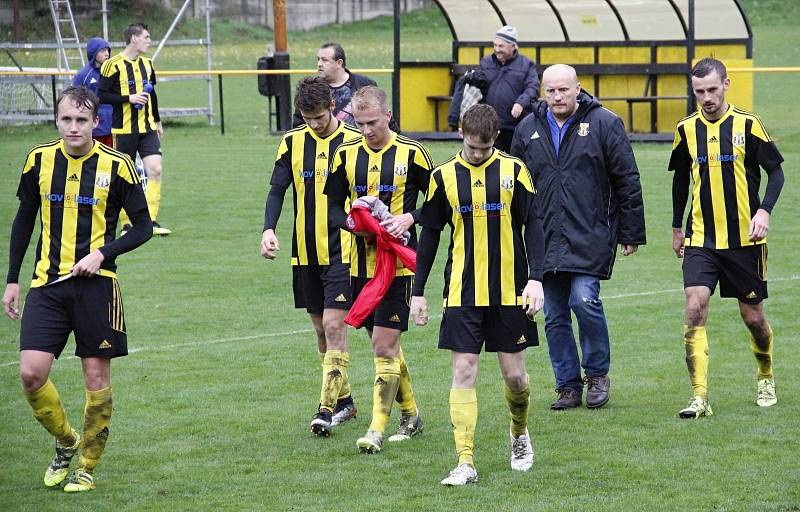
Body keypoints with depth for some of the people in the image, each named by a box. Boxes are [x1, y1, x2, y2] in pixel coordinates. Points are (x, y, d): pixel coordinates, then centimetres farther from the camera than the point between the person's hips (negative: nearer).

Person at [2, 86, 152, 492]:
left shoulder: (116, 166, -5)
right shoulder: (39, 160, 4)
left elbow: (143, 227, 2)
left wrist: (102, 253, -14)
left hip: (95, 283, -2)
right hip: (47, 282, 2)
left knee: (96, 375, 1)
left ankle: (87, 466, 17)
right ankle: (65, 443, 17)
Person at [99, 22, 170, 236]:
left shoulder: (147, 63, 12)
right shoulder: (113, 65, -9)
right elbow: (102, 95, -12)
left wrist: (157, 121, 27)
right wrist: (129, 98, -19)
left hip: (147, 129, 5)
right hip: (124, 129, -5)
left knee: (155, 170, -8)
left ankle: (151, 220, -3)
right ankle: (126, 223, 12)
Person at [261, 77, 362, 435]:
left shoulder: (354, 142, -4)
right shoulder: (292, 142, 5)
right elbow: (277, 190, 2)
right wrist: (269, 229, -14)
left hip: (342, 249, -4)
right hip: (305, 252, 4)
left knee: (334, 325, -12)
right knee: (321, 329, 11)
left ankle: (327, 407, -12)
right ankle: (344, 402, 24)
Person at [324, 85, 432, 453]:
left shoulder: (411, 153, -5)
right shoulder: (346, 154, 6)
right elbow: (333, 207, 10)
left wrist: (409, 219, -16)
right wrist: (351, 221, -11)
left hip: (398, 263, -5)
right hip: (360, 264, 5)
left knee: (384, 346, -10)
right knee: (384, 343, 13)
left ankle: (378, 428, -7)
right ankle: (410, 415, 28)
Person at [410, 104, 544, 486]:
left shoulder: (513, 170, 0)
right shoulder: (444, 176, 2)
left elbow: (532, 225, 1)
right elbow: (429, 234, 9)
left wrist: (535, 278, -9)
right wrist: (418, 290, 8)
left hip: (509, 292, 0)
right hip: (463, 294, 0)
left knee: (514, 374, 4)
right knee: (463, 372, -7)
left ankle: (520, 433, 34)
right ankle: (465, 462, -7)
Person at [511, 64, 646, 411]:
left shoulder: (603, 124, -1)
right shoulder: (528, 129, 11)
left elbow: (627, 181, 1)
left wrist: (631, 234, -1)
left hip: (590, 236, -4)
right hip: (544, 239, 4)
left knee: (584, 300, -17)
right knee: (554, 316, 5)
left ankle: (597, 375, 3)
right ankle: (568, 386, 15)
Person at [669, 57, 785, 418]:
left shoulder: (747, 124, -6)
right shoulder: (687, 129, 3)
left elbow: (775, 171, -2)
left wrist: (764, 211, -17)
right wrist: (676, 227, 21)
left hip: (744, 239, -2)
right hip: (701, 239, 2)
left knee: (752, 315, 7)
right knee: (695, 309, -16)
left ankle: (765, 376, 37)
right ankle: (699, 396, -16)